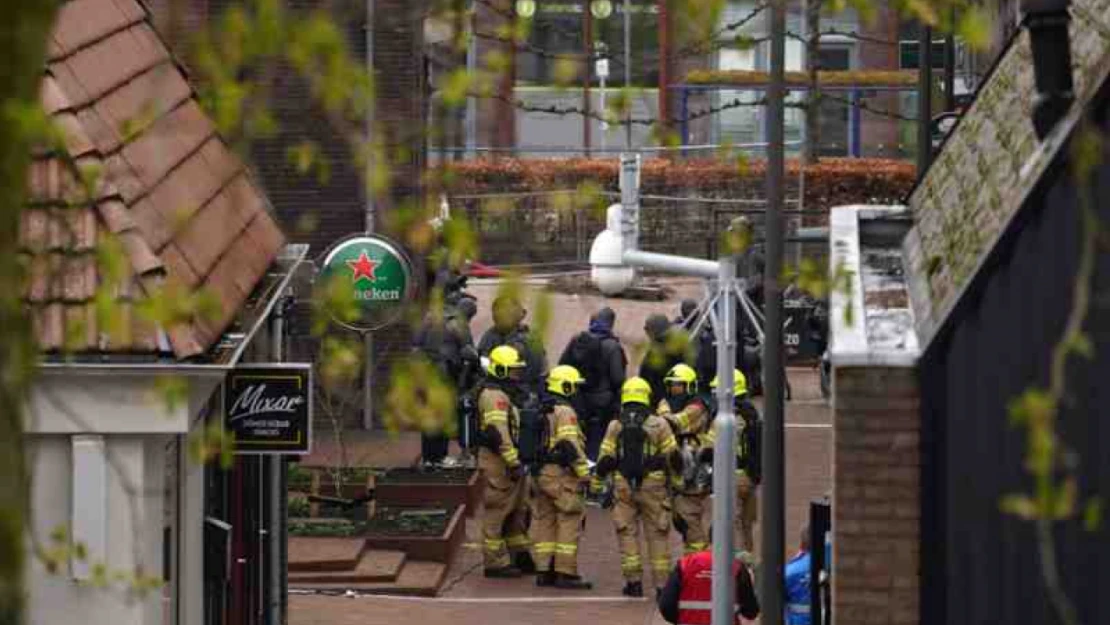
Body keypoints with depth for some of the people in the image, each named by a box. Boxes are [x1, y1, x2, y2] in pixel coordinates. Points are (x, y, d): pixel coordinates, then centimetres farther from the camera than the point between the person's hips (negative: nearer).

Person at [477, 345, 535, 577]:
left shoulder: (503, 395, 19)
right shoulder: (494, 396, -16)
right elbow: (498, 433, -24)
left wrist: (516, 462, 26)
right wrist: (514, 462, -24)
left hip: (508, 463, 11)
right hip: (498, 463, -11)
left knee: (517, 510, 16)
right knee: (496, 513, -4)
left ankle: (519, 556, 24)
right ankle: (495, 562, 0)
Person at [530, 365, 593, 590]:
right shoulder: (564, 412, -13)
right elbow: (570, 445, -19)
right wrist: (584, 474, -15)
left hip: (539, 473, 9)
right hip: (560, 474, -9)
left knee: (544, 521, 12)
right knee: (569, 521, -5)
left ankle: (544, 571, 14)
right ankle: (565, 572, -8)